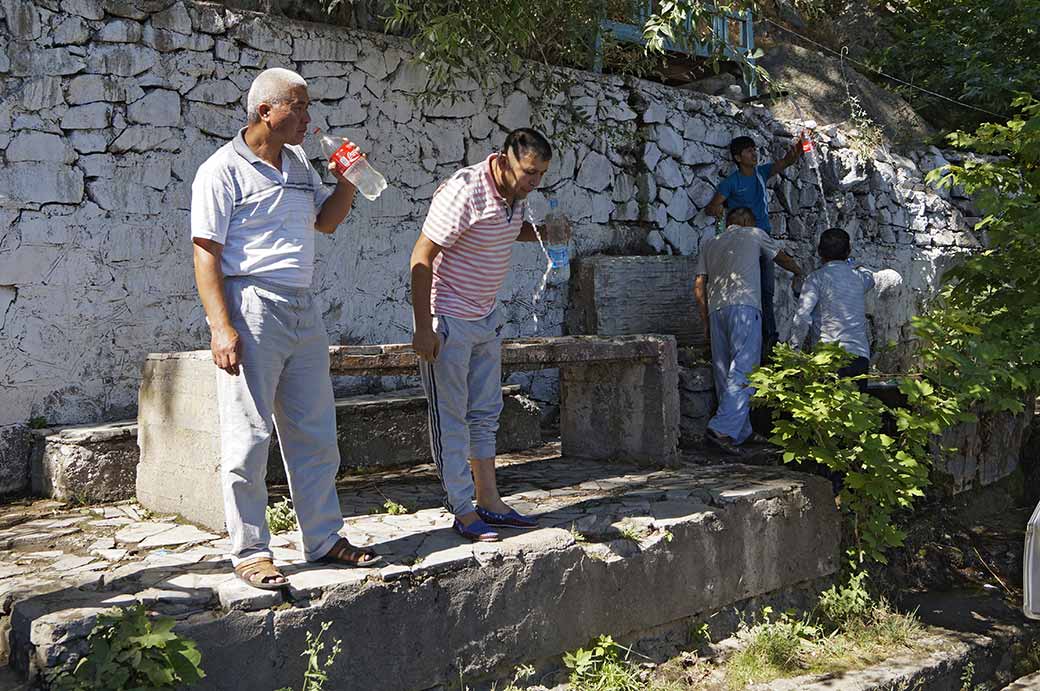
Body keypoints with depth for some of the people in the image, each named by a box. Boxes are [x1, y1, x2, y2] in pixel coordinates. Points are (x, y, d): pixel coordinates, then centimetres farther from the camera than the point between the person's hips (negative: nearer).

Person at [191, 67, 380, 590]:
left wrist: (347, 182, 10)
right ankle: (250, 551, 9)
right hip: (251, 307, -7)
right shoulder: (224, 169, -6)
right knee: (248, 437, -2)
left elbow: (325, 220, 29)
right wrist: (221, 327, -20)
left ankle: (324, 539, 21)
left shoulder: (298, 164, 16)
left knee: (314, 433, 11)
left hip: (303, 311, 8)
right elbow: (206, 254, -10)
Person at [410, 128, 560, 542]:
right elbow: (422, 258, -22)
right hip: (448, 319, -8)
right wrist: (423, 328, -23)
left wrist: (540, 233, 2)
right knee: (450, 417, -1)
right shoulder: (464, 191, -24)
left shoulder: (516, 192, 1)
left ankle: (489, 501, 22)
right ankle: (463, 512, 6)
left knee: (485, 413, 12)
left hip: (486, 317, 9)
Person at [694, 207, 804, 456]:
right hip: (744, 305, -5)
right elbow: (782, 258, 33)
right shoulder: (754, 234, 17)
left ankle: (741, 431, 12)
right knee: (743, 371, -12)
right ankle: (722, 429, -24)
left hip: (715, 308, 5)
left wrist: (706, 321, 20)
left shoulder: (710, 244, 25)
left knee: (724, 373, 8)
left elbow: (699, 287, 16)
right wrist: (799, 272, 52)